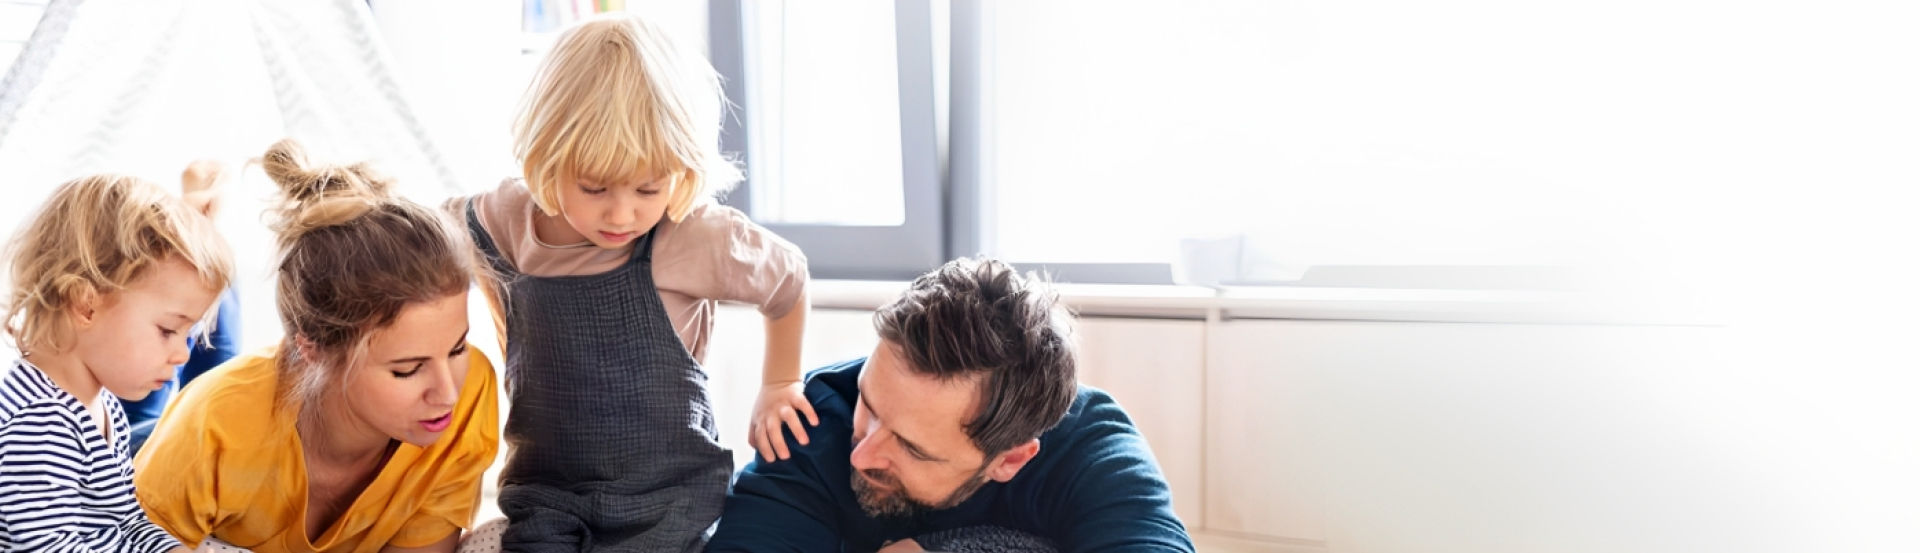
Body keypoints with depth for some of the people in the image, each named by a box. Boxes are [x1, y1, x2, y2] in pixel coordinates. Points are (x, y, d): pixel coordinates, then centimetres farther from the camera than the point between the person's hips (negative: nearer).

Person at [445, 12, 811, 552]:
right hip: (546, 488, 3)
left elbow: (788, 277, 2)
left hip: (667, 495, -2)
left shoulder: (698, 238, -18)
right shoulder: (505, 222, -9)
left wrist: (778, 387, 14)